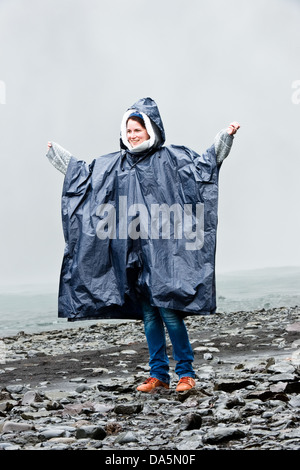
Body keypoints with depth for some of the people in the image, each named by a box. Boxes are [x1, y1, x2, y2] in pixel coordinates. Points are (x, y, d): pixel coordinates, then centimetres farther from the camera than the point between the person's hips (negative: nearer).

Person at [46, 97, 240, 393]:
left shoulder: (170, 158, 2)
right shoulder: (114, 164, 14)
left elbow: (206, 163, 1)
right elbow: (82, 173, 27)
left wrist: (224, 139, -11)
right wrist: (55, 153, 31)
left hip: (162, 248, -5)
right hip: (132, 249, 5)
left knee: (167, 308, -10)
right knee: (148, 313, 8)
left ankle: (186, 371, 0)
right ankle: (159, 374, 14)